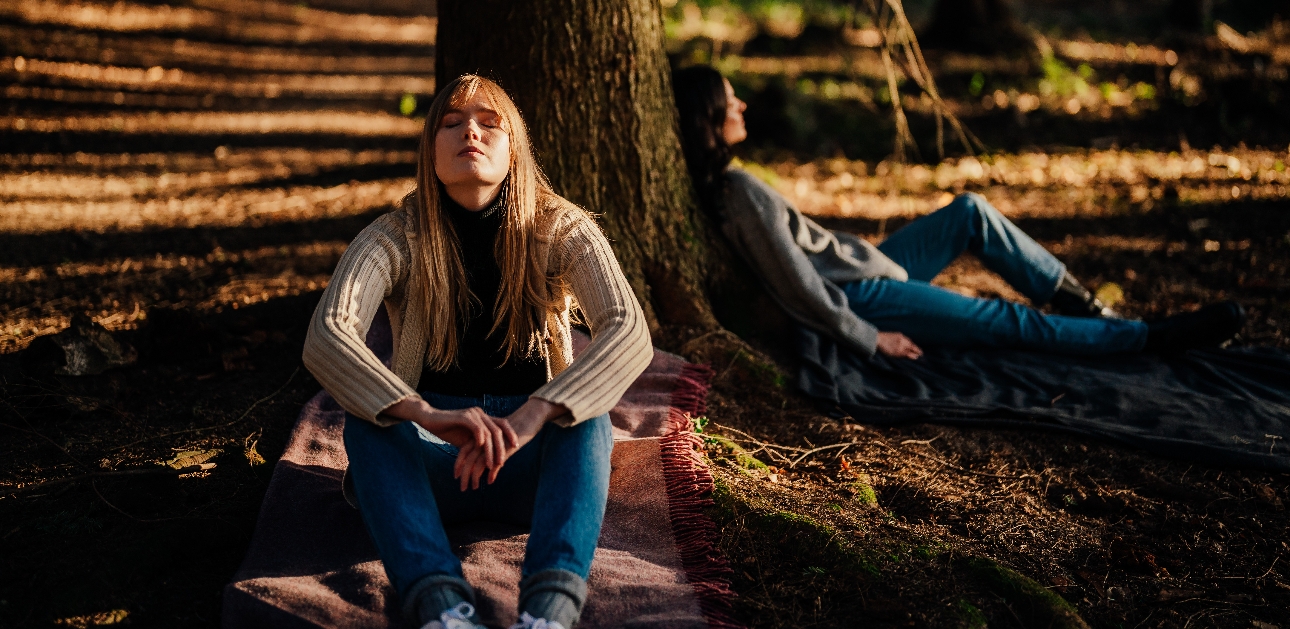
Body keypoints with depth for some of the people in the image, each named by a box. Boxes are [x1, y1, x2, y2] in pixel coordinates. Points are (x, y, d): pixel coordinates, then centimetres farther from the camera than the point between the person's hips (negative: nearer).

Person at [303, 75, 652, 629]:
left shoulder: (563, 230, -6)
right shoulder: (395, 239, -6)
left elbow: (630, 333, -23)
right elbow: (325, 337, -24)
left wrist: (532, 415, -40)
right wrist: (428, 415, -42)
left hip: (534, 464, 0)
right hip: (431, 462, 1)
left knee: (586, 414, -32)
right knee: (366, 418, -31)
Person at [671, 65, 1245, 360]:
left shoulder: (718, 184, 4)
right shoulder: (740, 192, -26)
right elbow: (796, 288, -26)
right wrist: (869, 339, -18)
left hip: (855, 272, 10)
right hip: (856, 298, -10)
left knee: (971, 213, 11)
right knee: (1011, 322, -7)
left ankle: (1083, 304, 16)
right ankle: (1154, 338, 3)